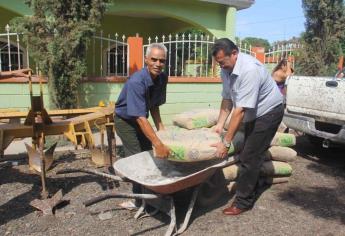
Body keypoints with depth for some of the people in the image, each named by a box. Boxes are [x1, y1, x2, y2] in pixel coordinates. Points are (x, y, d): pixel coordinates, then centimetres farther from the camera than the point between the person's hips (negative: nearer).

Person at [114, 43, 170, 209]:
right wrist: (158, 144, -48)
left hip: (141, 119, 7)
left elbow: (154, 105, 0)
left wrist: (160, 126, -10)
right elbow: (140, 117, -42)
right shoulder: (136, 82, -36)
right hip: (125, 120, -7)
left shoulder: (162, 78, -13)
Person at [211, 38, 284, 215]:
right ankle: (256, 185, 40)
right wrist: (220, 124, -8)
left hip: (268, 112, -8)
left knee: (249, 157, -7)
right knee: (250, 153, 18)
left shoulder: (249, 70, -35)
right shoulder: (226, 69, -8)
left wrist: (226, 143, -32)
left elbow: (240, 111, -35)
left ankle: (243, 202, 7)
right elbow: (227, 98, 1)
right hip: (253, 113, 8)